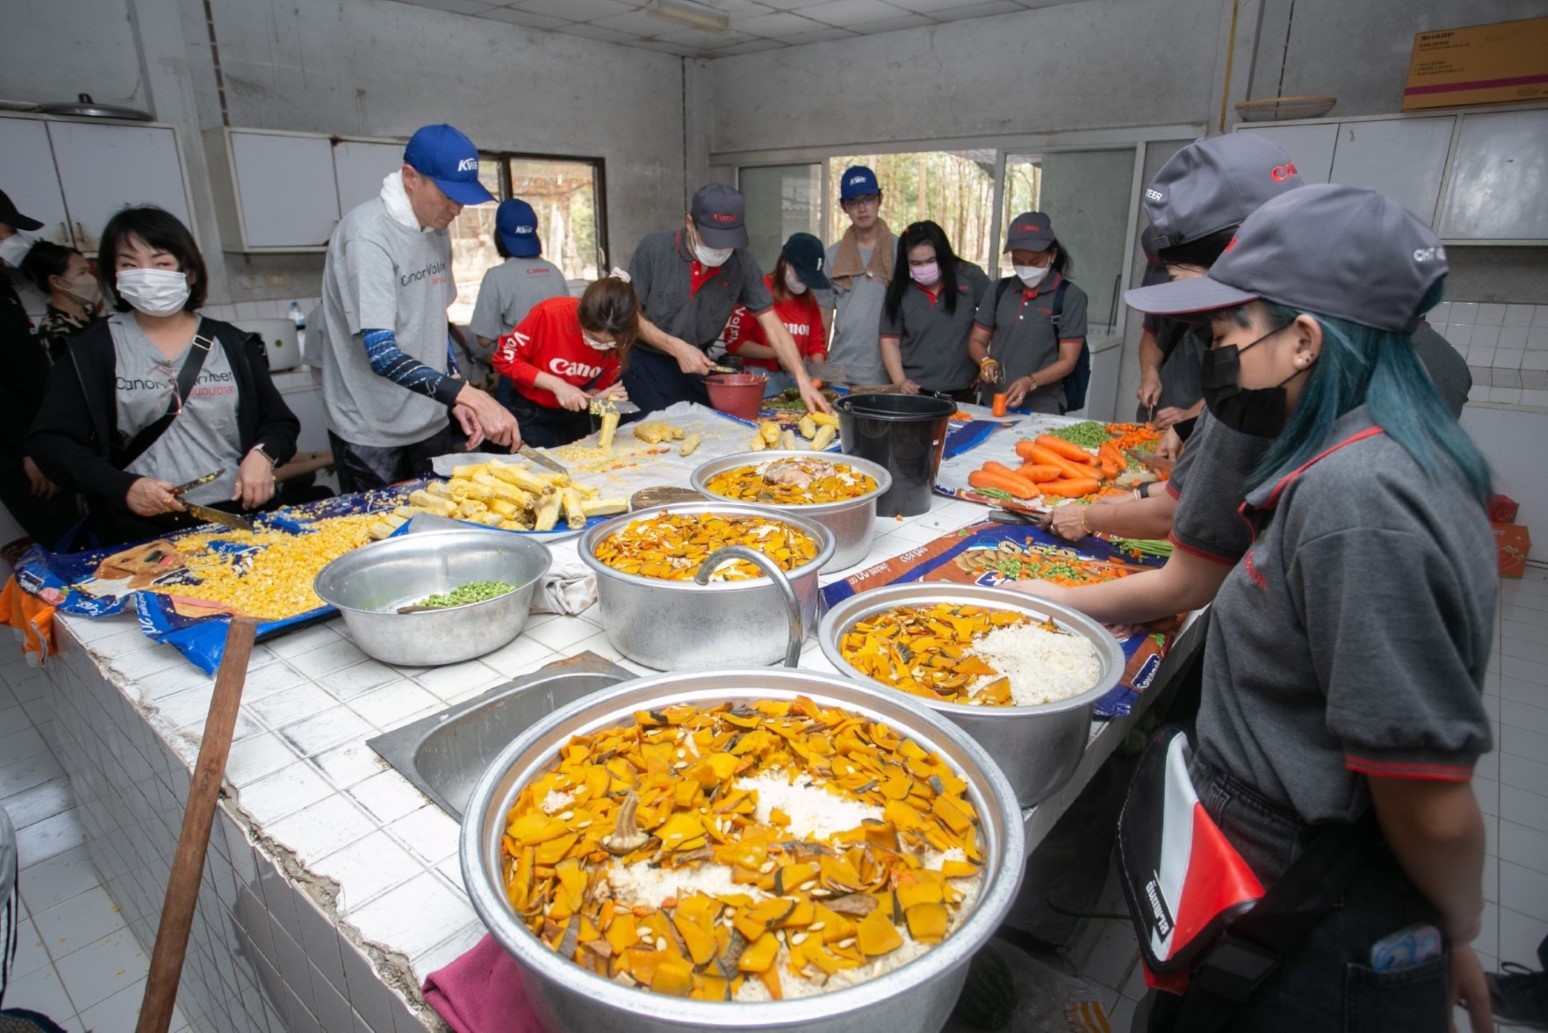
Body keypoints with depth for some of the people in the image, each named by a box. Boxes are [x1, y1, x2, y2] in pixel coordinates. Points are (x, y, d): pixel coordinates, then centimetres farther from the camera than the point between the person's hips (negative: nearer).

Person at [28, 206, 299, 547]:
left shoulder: (231, 344, 11)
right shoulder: (92, 351, 7)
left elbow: (280, 423, 15)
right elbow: (50, 440, 5)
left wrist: (262, 455, -7)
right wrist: (122, 486, -11)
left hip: (238, 520, 1)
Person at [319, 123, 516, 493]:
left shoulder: (436, 229, 3)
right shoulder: (367, 235, -21)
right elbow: (381, 354, -29)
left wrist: (457, 397, 1)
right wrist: (469, 394, -39)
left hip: (430, 423, 7)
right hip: (371, 435, -7)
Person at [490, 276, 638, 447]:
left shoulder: (618, 339, -15)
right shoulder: (550, 314, -27)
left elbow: (598, 388, -2)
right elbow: (505, 359, -17)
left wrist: (600, 399, -25)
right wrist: (557, 385, -26)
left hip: (575, 419, 3)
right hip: (530, 416, -3)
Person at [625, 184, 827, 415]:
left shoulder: (741, 263, -10)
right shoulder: (654, 250, -15)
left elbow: (772, 325, -10)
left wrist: (803, 379, -21)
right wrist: (677, 347, -22)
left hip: (695, 366, 3)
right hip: (646, 365, -3)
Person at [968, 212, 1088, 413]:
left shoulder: (1070, 296, -5)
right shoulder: (1000, 290, 6)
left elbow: (1067, 361, -8)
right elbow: (976, 341, 11)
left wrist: (1030, 381, -24)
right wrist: (986, 362, -11)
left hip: (1042, 410, -3)